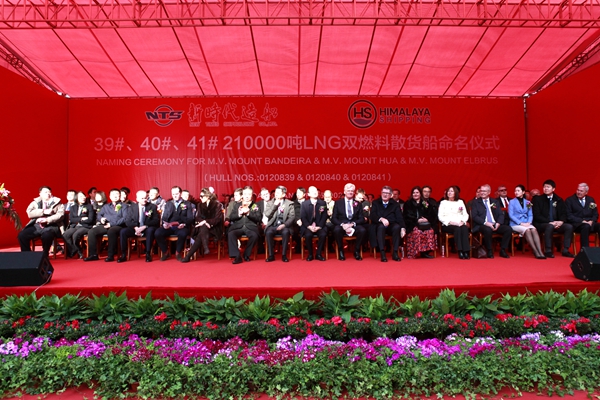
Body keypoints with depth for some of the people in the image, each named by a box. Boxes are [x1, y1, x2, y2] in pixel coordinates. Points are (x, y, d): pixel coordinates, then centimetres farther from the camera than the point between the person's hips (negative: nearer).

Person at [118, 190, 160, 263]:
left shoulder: (153, 207, 3)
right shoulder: (131, 207, 9)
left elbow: (156, 220, -4)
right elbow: (128, 221, 2)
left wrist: (144, 226, -18)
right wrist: (135, 227, -18)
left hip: (147, 229, -2)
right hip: (135, 229, 2)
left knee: (150, 230, -36)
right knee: (123, 231, -23)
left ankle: (148, 254, -28)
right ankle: (123, 255, -16)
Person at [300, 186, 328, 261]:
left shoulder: (323, 203, 6)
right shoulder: (304, 204, 5)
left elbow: (324, 217, 1)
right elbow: (303, 217, -1)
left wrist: (319, 227, -13)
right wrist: (309, 226, -17)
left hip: (319, 226, 1)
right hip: (308, 226, -1)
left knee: (323, 235, -29)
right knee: (308, 235, -31)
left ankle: (319, 254, -9)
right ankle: (310, 254, -9)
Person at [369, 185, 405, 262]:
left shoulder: (395, 204, 11)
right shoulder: (375, 203, 9)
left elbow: (399, 218, -2)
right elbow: (372, 216, -6)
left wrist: (403, 228, -22)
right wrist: (381, 219, -28)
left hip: (392, 225, 1)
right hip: (379, 225, -1)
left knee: (397, 227, -32)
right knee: (381, 226, -36)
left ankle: (395, 252, -25)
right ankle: (382, 253, -37)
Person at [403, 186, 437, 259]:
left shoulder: (425, 203, 22)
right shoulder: (408, 204, 14)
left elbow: (431, 214, 14)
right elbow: (407, 216, 1)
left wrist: (427, 219, -7)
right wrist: (417, 220, -13)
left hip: (424, 224, 3)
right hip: (412, 225, -2)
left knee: (430, 231, -29)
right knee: (417, 232, -35)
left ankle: (426, 252, -24)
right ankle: (415, 252, -30)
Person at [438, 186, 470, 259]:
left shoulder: (460, 202, 21)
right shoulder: (443, 202, 12)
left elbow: (466, 215, 14)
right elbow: (440, 216, 1)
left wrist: (463, 221, -8)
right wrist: (450, 222, -13)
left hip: (460, 224, 2)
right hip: (447, 225, -2)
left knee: (464, 228, -33)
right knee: (457, 229, -35)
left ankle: (466, 252, -37)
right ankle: (460, 252, -37)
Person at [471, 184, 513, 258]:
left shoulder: (495, 202, 18)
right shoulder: (476, 202, 7)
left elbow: (501, 214, 10)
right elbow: (474, 216, -5)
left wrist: (498, 223, -11)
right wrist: (485, 223, -19)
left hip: (495, 225, 4)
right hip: (482, 226, -4)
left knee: (508, 229, -22)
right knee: (487, 230, -37)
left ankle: (503, 250, -6)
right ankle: (489, 251, -17)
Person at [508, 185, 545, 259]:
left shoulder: (528, 202, 17)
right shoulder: (512, 202, 6)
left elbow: (530, 215, 12)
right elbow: (511, 215, -3)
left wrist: (528, 222, -9)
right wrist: (521, 223, -14)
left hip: (526, 224, 3)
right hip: (515, 224, -3)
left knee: (534, 229, -30)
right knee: (527, 230, -33)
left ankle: (540, 252, -41)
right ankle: (536, 252, -37)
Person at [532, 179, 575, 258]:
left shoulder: (559, 200, 14)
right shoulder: (538, 199, 1)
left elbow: (563, 214, 11)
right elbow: (537, 216, -7)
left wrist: (561, 221, -12)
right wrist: (550, 222, -18)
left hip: (556, 224, 5)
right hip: (541, 225, -4)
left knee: (569, 227, -21)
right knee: (550, 226, -36)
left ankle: (565, 250, -16)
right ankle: (548, 251, -30)